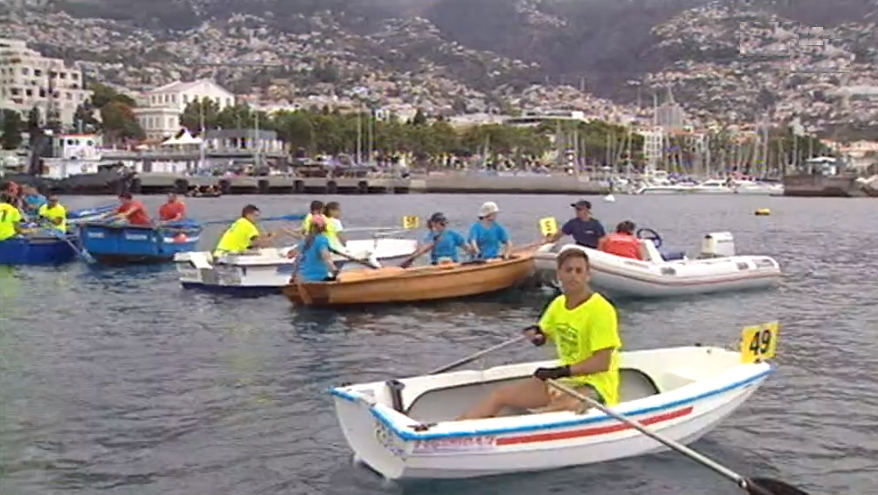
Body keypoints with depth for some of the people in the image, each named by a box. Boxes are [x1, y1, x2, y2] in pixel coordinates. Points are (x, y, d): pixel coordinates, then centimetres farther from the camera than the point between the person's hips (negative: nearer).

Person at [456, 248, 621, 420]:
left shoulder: (601, 309, -16)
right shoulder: (559, 304, 6)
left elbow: (602, 363, -20)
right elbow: (544, 333, 20)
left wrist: (561, 371, -25)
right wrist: (536, 333, -4)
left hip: (595, 385, -8)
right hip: (564, 379, 8)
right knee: (501, 394, -3)